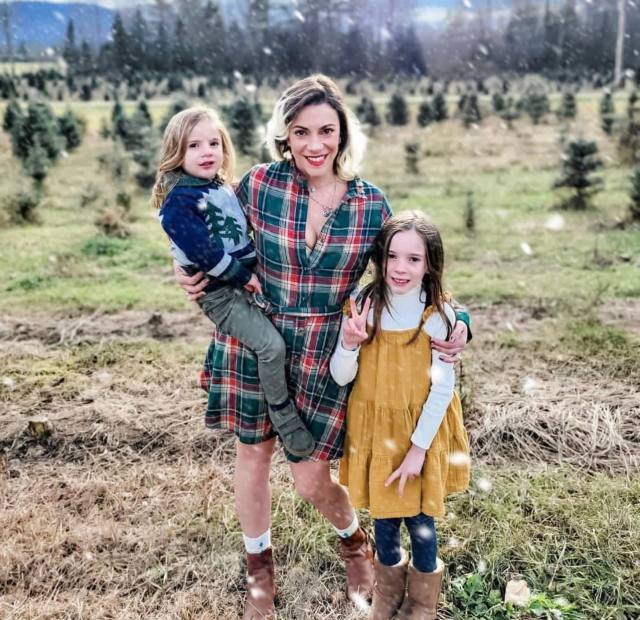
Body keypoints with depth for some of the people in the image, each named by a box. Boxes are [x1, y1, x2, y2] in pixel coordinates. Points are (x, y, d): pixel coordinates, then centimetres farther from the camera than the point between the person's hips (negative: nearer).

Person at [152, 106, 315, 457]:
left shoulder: (223, 188, 13)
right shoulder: (179, 200, -14)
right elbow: (201, 250, -23)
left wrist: (257, 269, 11)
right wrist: (243, 276, -17)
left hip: (248, 281, 9)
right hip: (219, 292, -9)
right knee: (271, 345, -20)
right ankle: (283, 415, -2)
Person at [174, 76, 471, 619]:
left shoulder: (371, 203, -8)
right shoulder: (260, 184, -10)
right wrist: (196, 275, -11)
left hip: (327, 352, -1)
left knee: (310, 478, 4)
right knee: (253, 452, 14)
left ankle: (354, 539, 41)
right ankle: (259, 565, 41)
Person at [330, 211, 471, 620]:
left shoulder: (438, 316, -16)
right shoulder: (365, 306, -9)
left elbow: (442, 389, -12)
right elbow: (341, 378, -6)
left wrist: (418, 448, -13)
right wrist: (349, 344, -26)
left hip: (420, 429, -2)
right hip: (373, 427, 2)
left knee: (418, 518, 10)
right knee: (383, 516, 16)